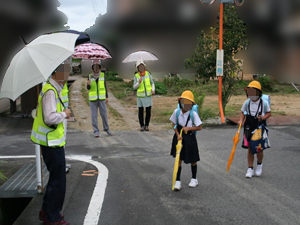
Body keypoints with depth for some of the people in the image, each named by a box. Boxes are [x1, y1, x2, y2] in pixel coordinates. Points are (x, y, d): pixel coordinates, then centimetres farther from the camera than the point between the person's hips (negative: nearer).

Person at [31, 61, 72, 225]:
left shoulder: (53, 89, 12)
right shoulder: (50, 91, -21)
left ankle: (46, 211, 35)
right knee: (58, 181, 0)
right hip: (52, 143, -11)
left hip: (53, 142, 11)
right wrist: (64, 114, -15)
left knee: (55, 178, 22)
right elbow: (50, 118, -30)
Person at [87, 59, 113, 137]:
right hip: (93, 99, -1)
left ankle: (106, 128, 21)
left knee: (104, 114, 3)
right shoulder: (90, 76, -1)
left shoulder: (103, 75, 0)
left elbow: (105, 86, 5)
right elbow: (88, 88, -3)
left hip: (101, 98, 1)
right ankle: (96, 131, 6)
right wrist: (88, 84, -26)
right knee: (94, 115, -2)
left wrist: (107, 97, 2)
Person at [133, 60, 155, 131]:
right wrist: (139, 82, -26)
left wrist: (153, 90, -13)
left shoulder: (148, 74, -3)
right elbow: (134, 87, -6)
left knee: (148, 111, 1)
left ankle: (146, 125, 17)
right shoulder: (136, 76, -6)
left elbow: (152, 83, 6)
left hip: (148, 96, 1)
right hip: (140, 96, -1)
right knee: (141, 111, 2)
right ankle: (142, 126, 18)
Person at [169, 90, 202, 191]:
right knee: (178, 159, 0)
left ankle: (194, 179, 33)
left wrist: (188, 128, -21)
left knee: (192, 160, 13)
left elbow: (199, 127, -10)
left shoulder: (193, 114, -17)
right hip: (179, 137, 2)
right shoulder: (177, 112, -9)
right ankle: (177, 181, 8)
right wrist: (178, 135, -11)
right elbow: (174, 125, 2)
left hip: (190, 138, -1)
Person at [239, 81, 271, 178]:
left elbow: (268, 113, 3)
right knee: (250, 149, 3)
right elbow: (243, 113, 10)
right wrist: (241, 120, -9)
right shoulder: (246, 103, 0)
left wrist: (262, 118, -16)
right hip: (249, 128, 2)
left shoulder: (264, 103, -6)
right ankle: (250, 169, 13)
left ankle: (259, 164, 30)